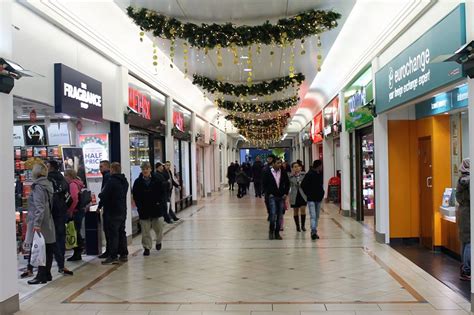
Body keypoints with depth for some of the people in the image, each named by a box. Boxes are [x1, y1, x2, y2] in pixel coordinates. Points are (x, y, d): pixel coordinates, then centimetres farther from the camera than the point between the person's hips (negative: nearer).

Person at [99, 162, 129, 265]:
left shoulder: (111, 181, -16)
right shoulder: (125, 181, 11)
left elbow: (103, 196, -19)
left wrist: (100, 194, 4)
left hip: (112, 212, -8)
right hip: (122, 210, 8)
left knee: (113, 234, -4)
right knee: (121, 232, 14)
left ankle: (113, 256, -2)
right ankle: (124, 254, 18)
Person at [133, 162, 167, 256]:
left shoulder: (157, 180, -2)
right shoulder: (138, 182, 0)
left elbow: (163, 192, 1)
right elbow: (135, 196, 2)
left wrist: (160, 202, -11)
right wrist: (139, 206, -8)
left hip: (157, 208, 0)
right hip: (144, 210, 0)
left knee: (159, 227, 8)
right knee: (145, 230, 2)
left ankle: (158, 241, 35)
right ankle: (146, 247, 13)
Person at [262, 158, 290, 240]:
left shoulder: (283, 173, 5)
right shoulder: (267, 173, -3)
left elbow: (287, 183, 12)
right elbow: (264, 184, -1)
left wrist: (286, 193, 3)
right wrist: (269, 193, -8)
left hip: (281, 196, 3)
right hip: (272, 196, -3)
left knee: (280, 215, 5)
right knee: (273, 214, -12)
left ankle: (277, 232, 16)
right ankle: (271, 231, 9)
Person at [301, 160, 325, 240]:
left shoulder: (320, 174, 8)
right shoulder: (309, 174, -12)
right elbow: (303, 185, -11)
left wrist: (321, 194, 9)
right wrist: (308, 194, -9)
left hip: (319, 198, 7)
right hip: (311, 199, -7)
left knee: (317, 216, 11)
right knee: (313, 216, -13)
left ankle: (314, 232, 19)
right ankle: (313, 232, -18)